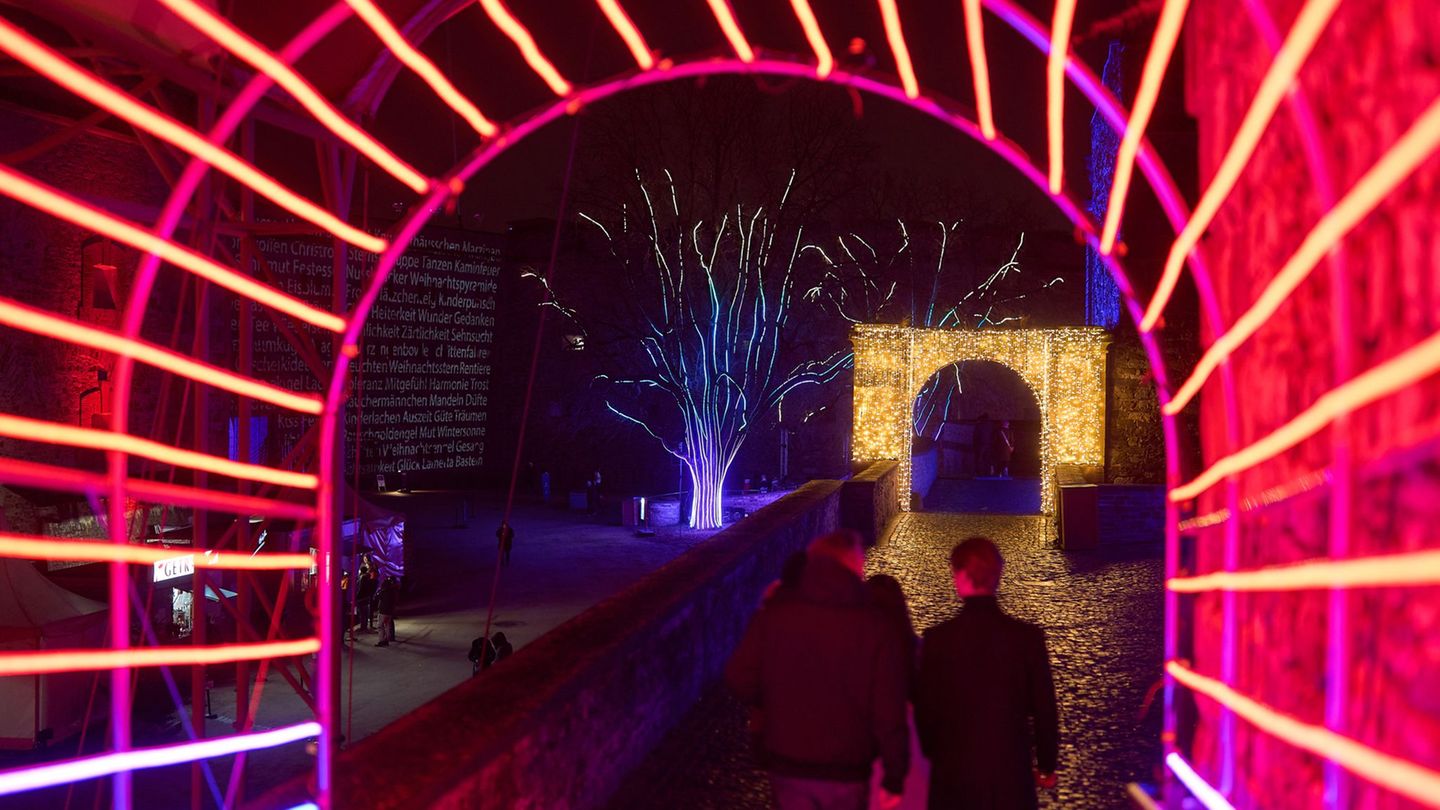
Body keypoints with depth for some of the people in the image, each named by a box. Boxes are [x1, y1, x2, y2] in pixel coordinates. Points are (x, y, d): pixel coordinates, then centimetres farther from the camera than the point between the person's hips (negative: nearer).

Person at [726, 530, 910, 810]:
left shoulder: (773, 616, -9)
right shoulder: (877, 628, -14)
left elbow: (739, 682, -8)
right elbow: (890, 713, -14)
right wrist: (894, 778, -3)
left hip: (786, 766, 1)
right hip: (846, 770, -1)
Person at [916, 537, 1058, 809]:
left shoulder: (938, 638, -11)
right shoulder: (1028, 636, -9)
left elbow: (925, 708, -4)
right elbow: (1044, 707, -3)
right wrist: (1047, 764, 12)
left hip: (954, 770, -1)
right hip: (1011, 768, 1)